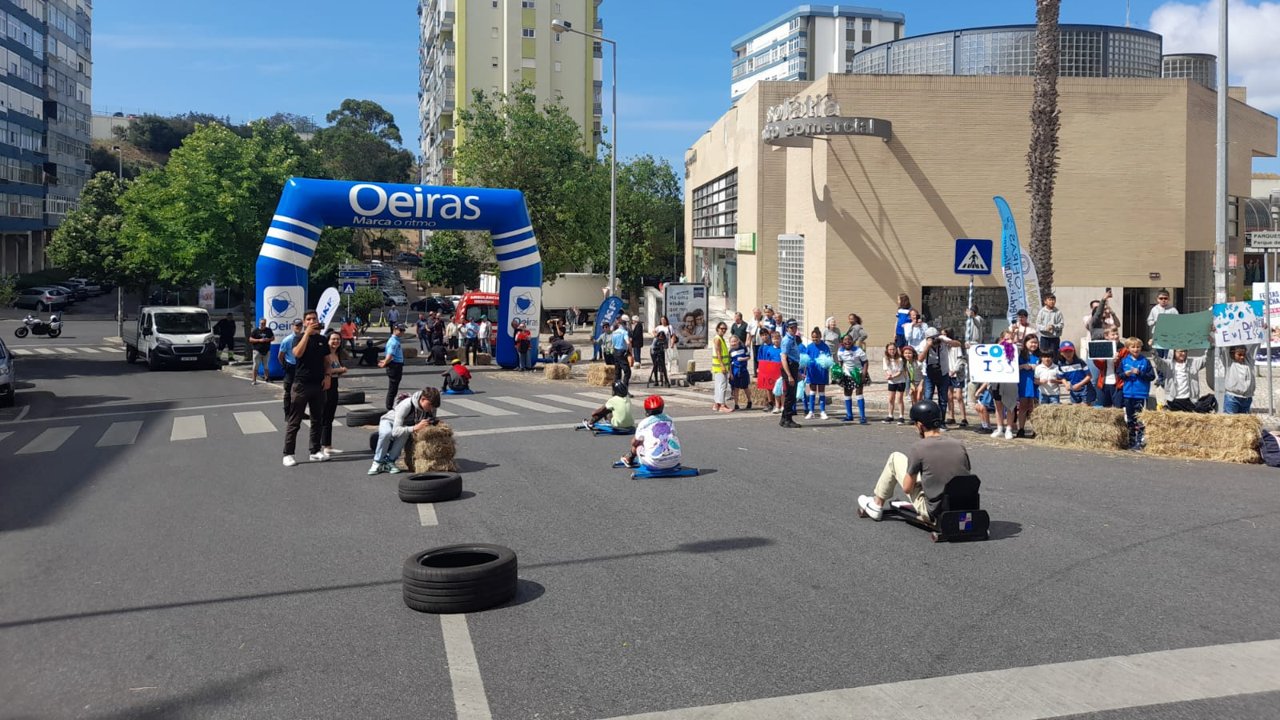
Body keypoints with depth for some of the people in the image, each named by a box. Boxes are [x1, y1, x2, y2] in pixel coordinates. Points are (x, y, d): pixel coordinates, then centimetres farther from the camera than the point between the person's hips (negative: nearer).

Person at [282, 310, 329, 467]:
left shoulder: (322, 340, 10)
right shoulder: (301, 338, -3)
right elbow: (297, 354, -22)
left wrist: (327, 375, 0)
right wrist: (307, 333, -22)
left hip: (318, 384, 5)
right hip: (301, 384, -5)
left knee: (317, 420, 10)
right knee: (294, 421, -2)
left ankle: (315, 452, 18)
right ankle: (288, 454, 1)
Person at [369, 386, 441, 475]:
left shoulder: (431, 408, -23)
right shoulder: (406, 405, -39)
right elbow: (395, 431, -44)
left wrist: (435, 423, -30)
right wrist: (415, 427, -56)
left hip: (406, 425, 4)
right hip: (389, 421, -4)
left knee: (404, 434, -35)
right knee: (386, 433, -40)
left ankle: (389, 462, -19)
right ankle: (377, 463, -19)